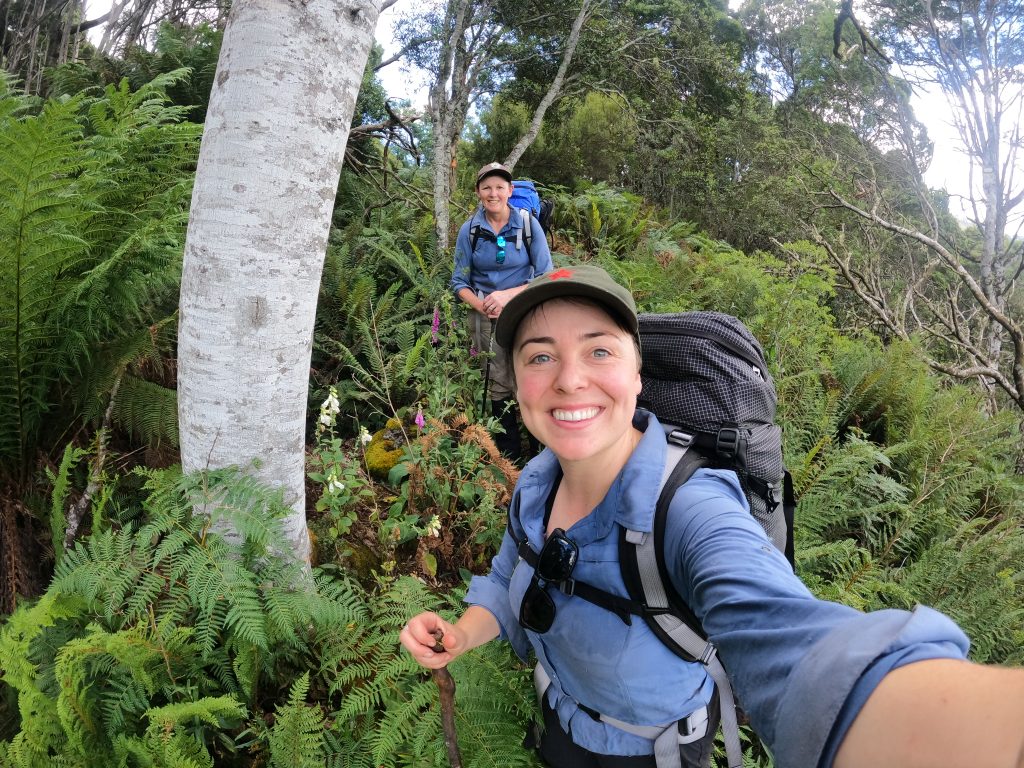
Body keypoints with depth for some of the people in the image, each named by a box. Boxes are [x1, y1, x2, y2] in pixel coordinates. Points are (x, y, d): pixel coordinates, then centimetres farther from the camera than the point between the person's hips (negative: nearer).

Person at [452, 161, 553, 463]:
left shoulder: (528, 224, -3)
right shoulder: (470, 230, 1)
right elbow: (460, 281, 5)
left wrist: (507, 295, -17)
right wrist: (482, 306, -15)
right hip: (486, 319, 2)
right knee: (499, 387, 4)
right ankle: (510, 458, 17)